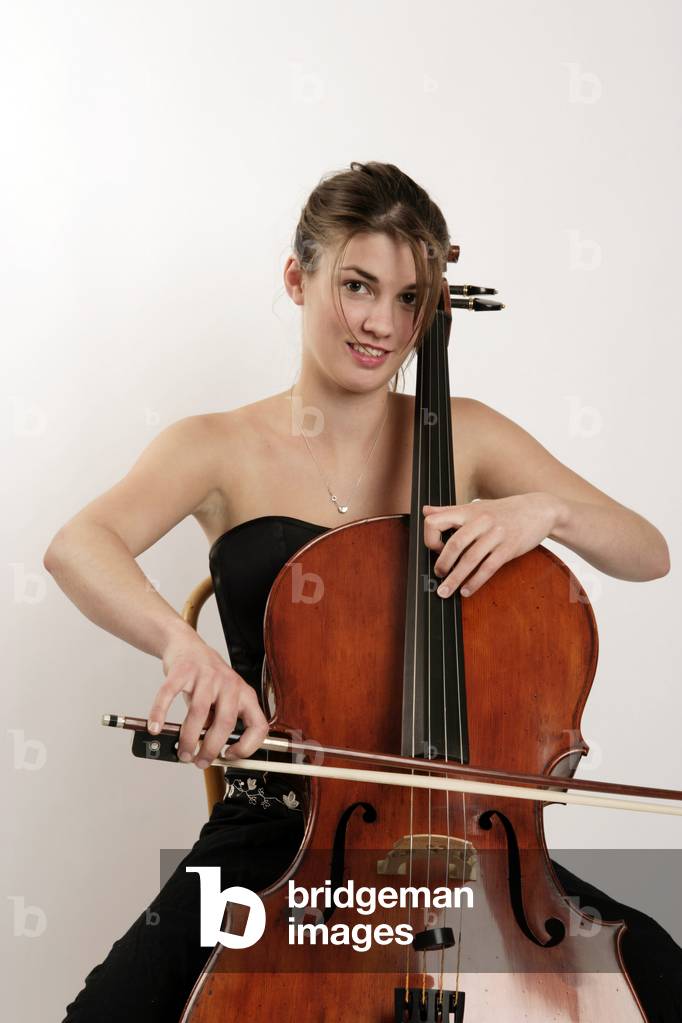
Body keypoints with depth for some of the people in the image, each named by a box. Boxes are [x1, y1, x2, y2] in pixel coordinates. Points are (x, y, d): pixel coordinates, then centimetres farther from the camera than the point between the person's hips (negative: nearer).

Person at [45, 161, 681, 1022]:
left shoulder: (465, 436, 7)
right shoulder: (222, 450, 2)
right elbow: (77, 548, -18)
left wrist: (546, 509, -15)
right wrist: (180, 643, -39)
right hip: (276, 830, -1)